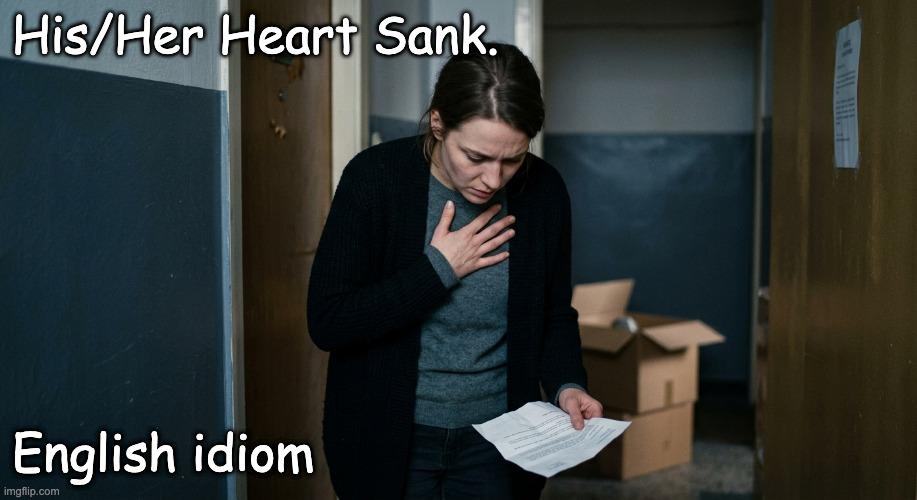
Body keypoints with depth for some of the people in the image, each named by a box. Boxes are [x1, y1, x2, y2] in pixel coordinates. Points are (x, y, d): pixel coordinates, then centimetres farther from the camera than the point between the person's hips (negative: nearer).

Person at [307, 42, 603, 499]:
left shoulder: (543, 191, -9)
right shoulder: (376, 177, -17)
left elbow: (554, 314, 4)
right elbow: (326, 323, -18)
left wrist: (567, 385, -13)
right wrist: (437, 269, -21)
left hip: (496, 438, 2)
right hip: (389, 438, -2)